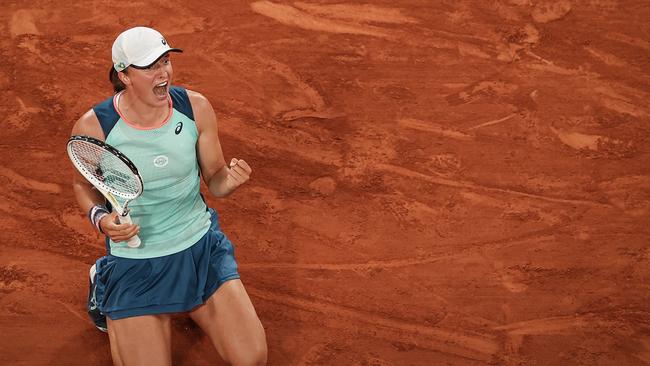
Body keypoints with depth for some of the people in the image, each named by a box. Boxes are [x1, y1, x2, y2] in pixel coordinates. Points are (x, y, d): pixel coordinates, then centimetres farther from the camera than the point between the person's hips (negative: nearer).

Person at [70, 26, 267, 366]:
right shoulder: (92, 127, -17)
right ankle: (102, 282, 25)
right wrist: (101, 219, -17)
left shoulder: (196, 107, -10)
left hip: (201, 248, 2)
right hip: (134, 261, -2)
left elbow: (214, 181, 0)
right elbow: (83, 185, 4)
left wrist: (231, 179, -24)